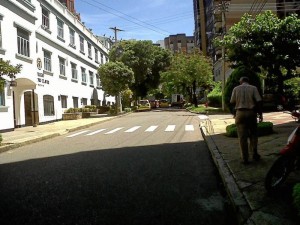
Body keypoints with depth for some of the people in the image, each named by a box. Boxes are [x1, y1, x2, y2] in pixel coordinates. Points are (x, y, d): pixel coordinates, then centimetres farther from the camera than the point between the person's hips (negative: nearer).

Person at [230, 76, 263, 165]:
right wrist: (260, 114, 3)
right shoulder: (253, 88, 2)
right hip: (251, 113, 0)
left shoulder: (236, 89, 3)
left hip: (240, 113, 0)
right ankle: (254, 154, 18)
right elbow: (259, 101, -5)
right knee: (253, 134, 18)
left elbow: (232, 102, 3)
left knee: (242, 136, 4)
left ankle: (245, 159, 7)